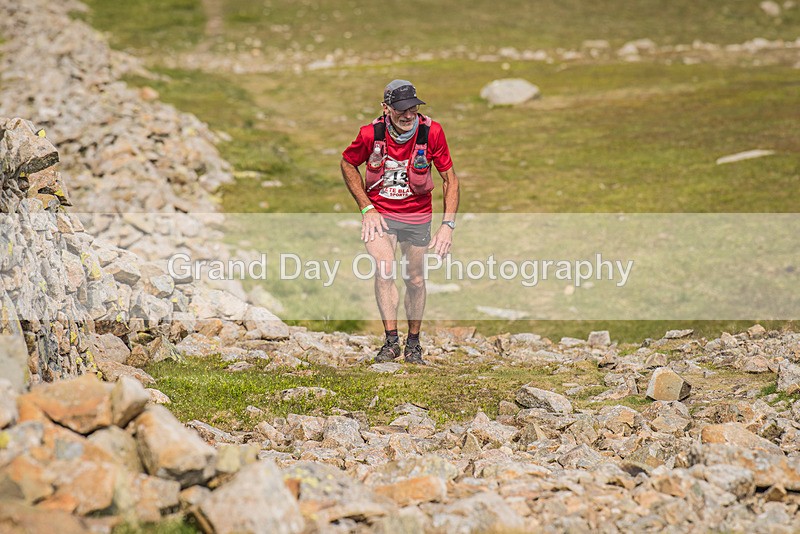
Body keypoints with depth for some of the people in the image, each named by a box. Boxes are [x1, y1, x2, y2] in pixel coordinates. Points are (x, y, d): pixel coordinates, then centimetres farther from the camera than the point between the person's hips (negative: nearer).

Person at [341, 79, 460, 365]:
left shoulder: (431, 132, -18)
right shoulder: (371, 133, -18)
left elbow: (450, 178, -7)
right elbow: (347, 164, 2)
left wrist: (448, 224, -14)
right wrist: (366, 208, -5)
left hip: (418, 216, 1)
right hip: (380, 214, -1)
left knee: (415, 281, 9)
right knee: (385, 271, -22)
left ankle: (413, 345, 26)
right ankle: (391, 341, -15)